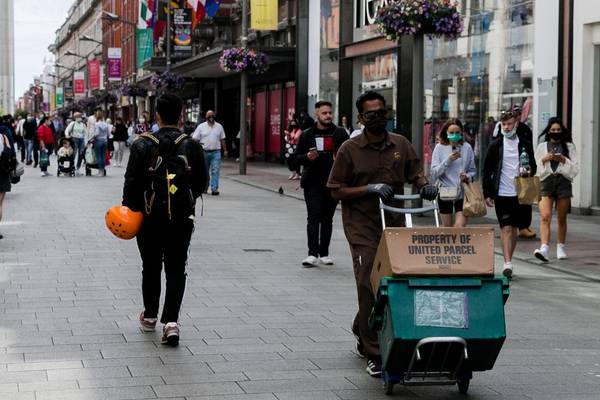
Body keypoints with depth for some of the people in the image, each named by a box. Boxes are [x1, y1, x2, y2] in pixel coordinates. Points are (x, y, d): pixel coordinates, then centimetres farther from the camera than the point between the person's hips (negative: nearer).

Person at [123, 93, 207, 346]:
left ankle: (150, 317, 30)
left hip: (150, 218, 0)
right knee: (176, 270, 5)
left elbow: (132, 182, -8)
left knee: (151, 268, 16)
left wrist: (129, 209, 3)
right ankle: (171, 321, -8)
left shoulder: (142, 145, -8)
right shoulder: (192, 146, -4)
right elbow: (201, 183, 3)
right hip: (181, 218, 0)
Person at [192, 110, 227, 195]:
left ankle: (214, 188, -12)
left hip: (216, 152, 0)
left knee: (215, 171, -9)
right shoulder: (201, 126, 3)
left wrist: (225, 150, 12)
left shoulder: (219, 126, 9)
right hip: (204, 152, 0)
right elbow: (195, 139, 1)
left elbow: (222, 139, 15)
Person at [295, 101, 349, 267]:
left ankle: (324, 253, 18)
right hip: (313, 183, -2)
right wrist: (308, 157, -16)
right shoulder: (307, 135, 4)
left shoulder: (340, 134, 5)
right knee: (314, 217, -9)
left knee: (327, 218, 10)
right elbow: (298, 158, 5)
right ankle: (312, 254, -13)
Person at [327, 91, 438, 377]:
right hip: (362, 227, -4)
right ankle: (373, 354, -1)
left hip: (394, 225, 4)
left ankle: (362, 332, 34)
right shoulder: (350, 149, -5)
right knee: (369, 287, -8)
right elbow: (336, 191, -4)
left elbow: (415, 172, 18)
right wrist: (370, 188, -16)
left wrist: (424, 185, -5)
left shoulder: (401, 145, 6)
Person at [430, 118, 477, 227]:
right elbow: (434, 173, -4)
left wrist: (467, 177, -15)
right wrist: (447, 161, -16)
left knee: (460, 226, -13)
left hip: (462, 193, -1)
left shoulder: (467, 147, 0)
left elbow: (473, 170, 7)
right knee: (447, 228, 12)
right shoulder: (439, 148, -1)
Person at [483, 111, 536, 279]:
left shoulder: (525, 145, 6)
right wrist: (487, 194, 0)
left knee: (514, 229, 10)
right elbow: (487, 171, 5)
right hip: (502, 194, -2)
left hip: (519, 194, 2)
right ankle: (507, 263, -15)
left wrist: (528, 172, -11)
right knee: (506, 228, -9)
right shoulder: (495, 145, 2)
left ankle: (508, 261, 22)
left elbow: (533, 167, 14)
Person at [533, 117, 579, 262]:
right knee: (545, 216, -16)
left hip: (563, 181, 1)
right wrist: (544, 160, -6)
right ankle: (544, 248, -25)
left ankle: (560, 247, 21)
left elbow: (575, 169, 6)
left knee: (561, 218, 6)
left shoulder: (569, 147, 11)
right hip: (546, 182, -1)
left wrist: (564, 160, -9)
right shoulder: (542, 147, 12)